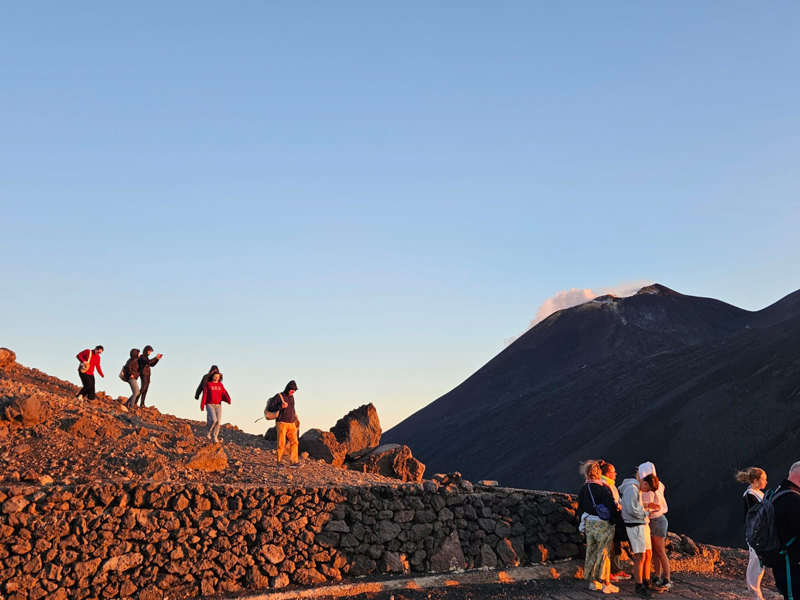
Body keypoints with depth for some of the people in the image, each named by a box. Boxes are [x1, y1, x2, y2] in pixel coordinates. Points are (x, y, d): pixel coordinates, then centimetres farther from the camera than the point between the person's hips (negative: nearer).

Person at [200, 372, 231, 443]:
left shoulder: (220, 385, 11)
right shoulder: (208, 384, 2)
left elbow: (224, 394, 1)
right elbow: (204, 395, -2)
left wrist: (228, 400, -18)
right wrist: (202, 405, -9)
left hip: (218, 405, 4)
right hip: (210, 405, -4)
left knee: (218, 422, -5)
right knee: (213, 419, -22)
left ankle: (215, 437, 7)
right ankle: (209, 432, 4)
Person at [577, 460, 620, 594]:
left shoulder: (583, 489, 3)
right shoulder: (603, 488, -18)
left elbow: (580, 509, 10)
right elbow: (612, 506, -18)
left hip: (589, 524, 6)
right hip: (603, 524, -6)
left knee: (591, 552, 13)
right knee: (604, 553, 1)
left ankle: (593, 581, 21)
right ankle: (606, 584, 7)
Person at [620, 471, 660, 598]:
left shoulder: (637, 488, 15)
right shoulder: (632, 488, -17)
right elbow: (632, 510, -21)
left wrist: (646, 506, 6)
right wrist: (647, 511, -8)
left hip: (642, 525, 10)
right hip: (635, 526, -10)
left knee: (648, 554, 14)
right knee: (640, 556, -8)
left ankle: (646, 582, 25)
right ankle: (639, 587, -1)